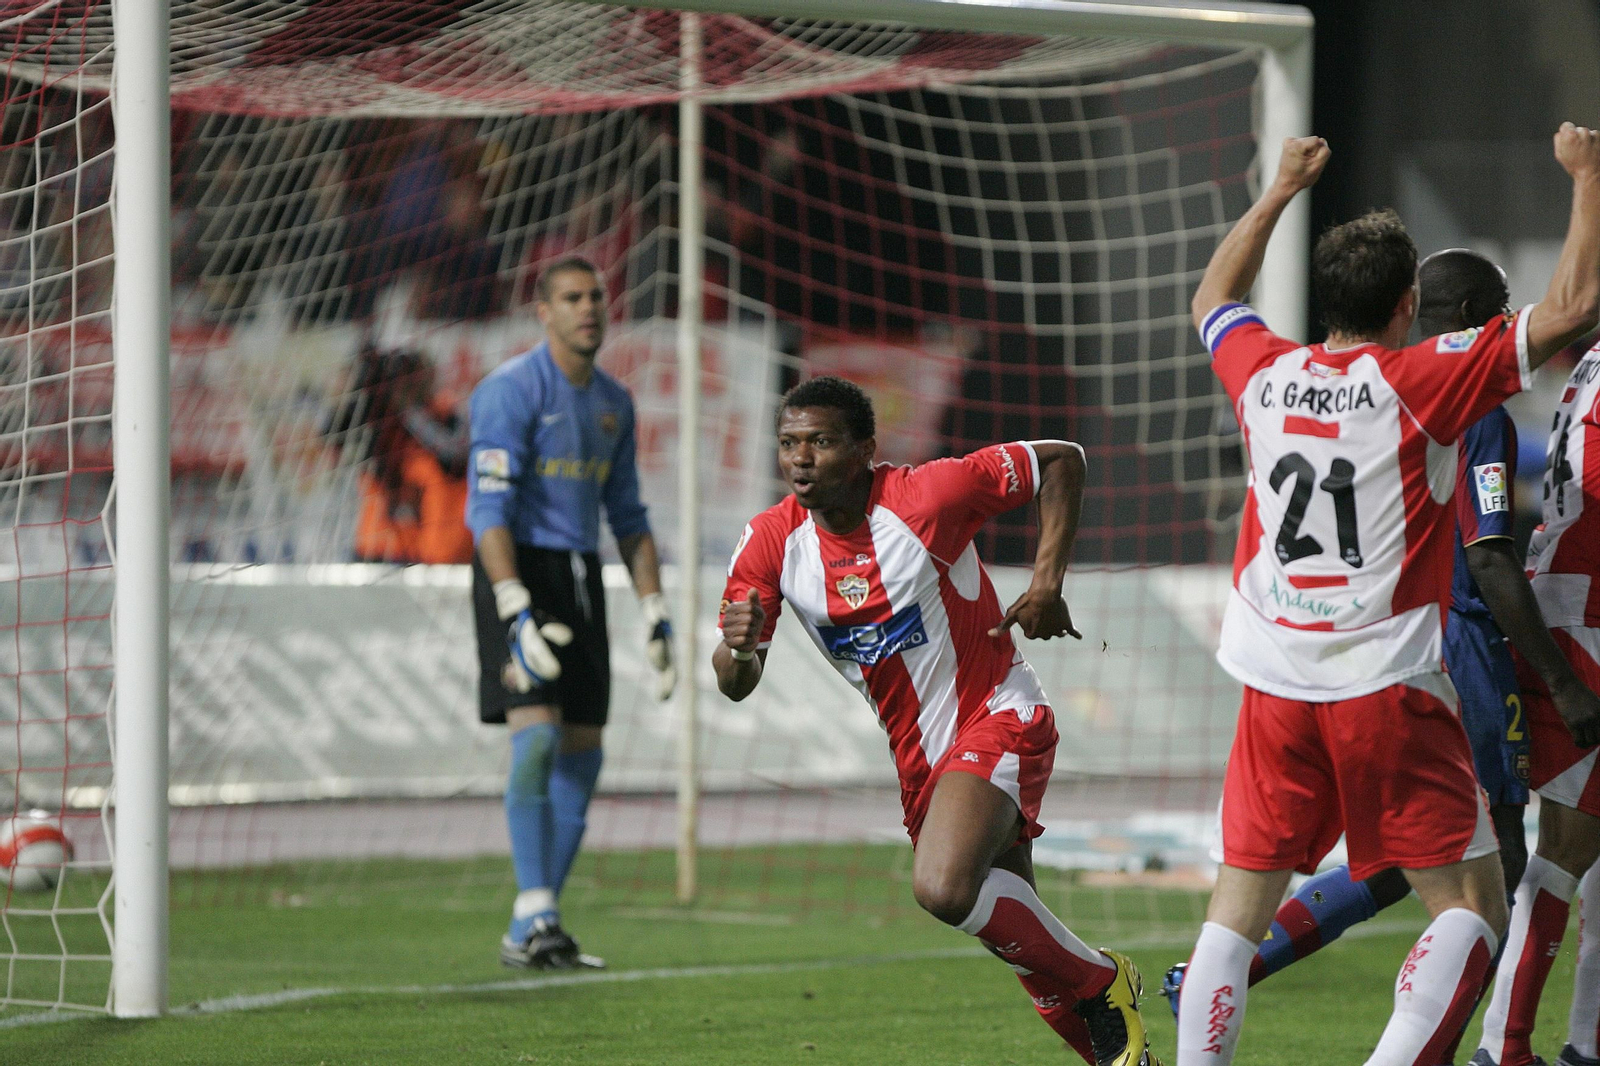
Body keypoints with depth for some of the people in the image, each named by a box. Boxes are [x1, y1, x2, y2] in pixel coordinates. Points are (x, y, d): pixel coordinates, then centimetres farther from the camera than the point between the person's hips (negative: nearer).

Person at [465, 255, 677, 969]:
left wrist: (655, 616, 12)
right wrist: (516, 615, -28)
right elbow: (490, 509, -19)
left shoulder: (613, 402, 12)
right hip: (517, 571, -8)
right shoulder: (510, 391, -12)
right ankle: (534, 921, -18)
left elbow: (628, 516, 19)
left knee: (582, 754, 5)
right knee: (538, 737, -18)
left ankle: (533, 931, 10)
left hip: (579, 576, 8)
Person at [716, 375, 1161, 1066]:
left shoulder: (924, 497, -19)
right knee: (1017, 937, 10)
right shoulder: (771, 542, -6)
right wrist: (737, 651, -29)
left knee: (942, 888, -29)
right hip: (919, 757, 6)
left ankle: (1101, 983, -9)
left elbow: (1061, 460, -7)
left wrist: (1047, 582, -17)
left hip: (996, 720, -6)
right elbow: (734, 686, -5)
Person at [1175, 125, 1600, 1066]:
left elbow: (1213, 299, 29)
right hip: (1389, 688, -5)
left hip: (1276, 691, 5)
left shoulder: (1266, 375, 6)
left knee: (1238, 909, 8)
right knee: (1473, 909, 0)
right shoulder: (1424, 380, -8)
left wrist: (1283, 190, 38)